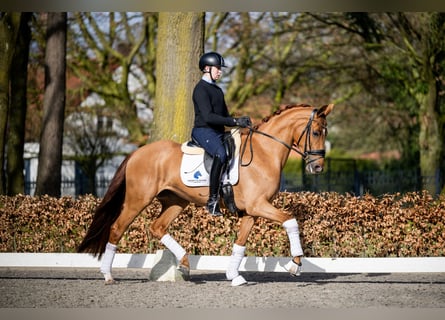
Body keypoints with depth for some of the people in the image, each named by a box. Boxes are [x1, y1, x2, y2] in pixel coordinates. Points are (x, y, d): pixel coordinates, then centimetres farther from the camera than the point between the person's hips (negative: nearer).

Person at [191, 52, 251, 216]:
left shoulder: (217, 90, 21)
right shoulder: (201, 89, -9)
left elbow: (224, 116, 22)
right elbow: (208, 116, -21)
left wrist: (240, 121, 2)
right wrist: (235, 121, -23)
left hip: (218, 133, 10)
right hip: (203, 131, -10)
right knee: (221, 154, -35)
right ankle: (213, 200, -35)